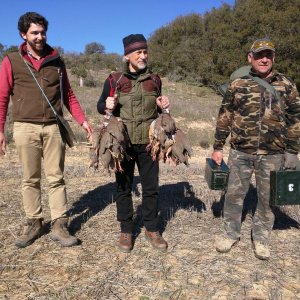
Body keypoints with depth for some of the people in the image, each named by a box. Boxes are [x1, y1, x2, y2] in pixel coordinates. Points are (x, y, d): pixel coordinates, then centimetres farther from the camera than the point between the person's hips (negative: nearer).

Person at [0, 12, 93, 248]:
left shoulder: (56, 61, 10)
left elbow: (68, 95, 12)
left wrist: (82, 120, 2)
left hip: (53, 127, 1)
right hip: (25, 128, -1)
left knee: (56, 178, 2)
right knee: (30, 179, 7)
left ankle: (59, 226, 8)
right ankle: (34, 224, 19)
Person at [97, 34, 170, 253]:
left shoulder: (154, 79, 10)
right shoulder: (114, 80, 1)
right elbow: (100, 106, 8)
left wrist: (163, 106, -2)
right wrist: (107, 105, -15)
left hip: (148, 142, 2)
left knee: (151, 187, 8)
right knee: (123, 187, 7)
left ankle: (152, 229, 24)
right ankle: (126, 231, 22)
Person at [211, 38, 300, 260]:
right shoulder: (238, 85, 2)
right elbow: (224, 117, 5)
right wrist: (218, 147, 2)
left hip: (273, 155, 0)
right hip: (240, 152, 0)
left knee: (267, 198, 11)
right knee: (234, 194, 9)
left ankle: (261, 238, 31)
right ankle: (231, 233, 29)